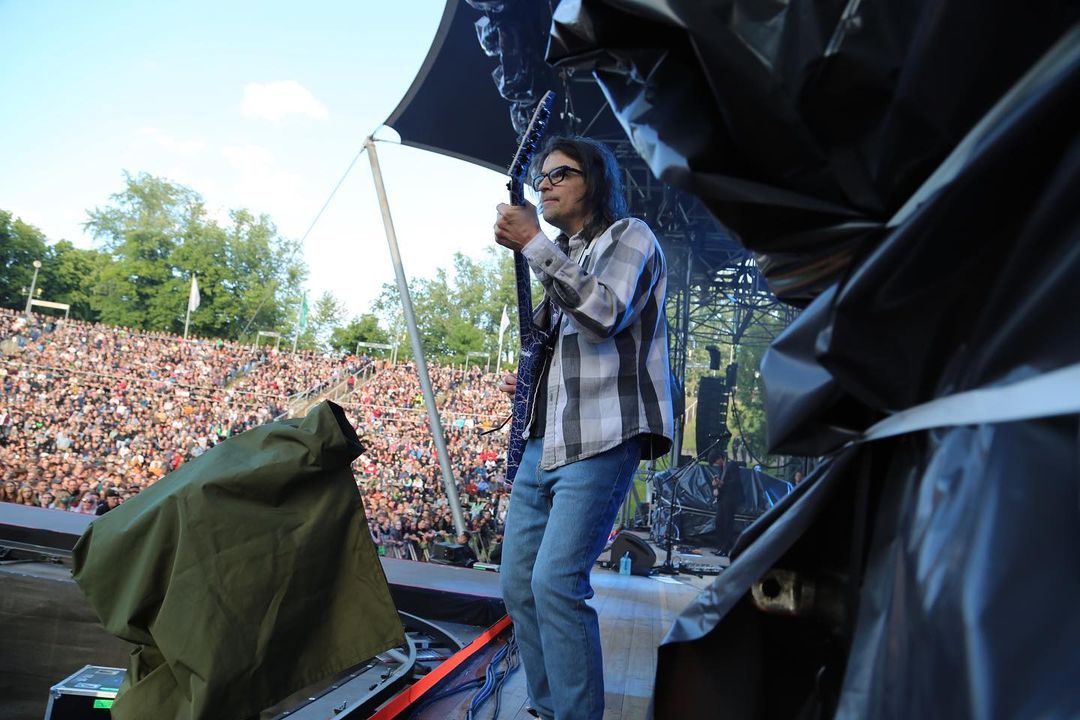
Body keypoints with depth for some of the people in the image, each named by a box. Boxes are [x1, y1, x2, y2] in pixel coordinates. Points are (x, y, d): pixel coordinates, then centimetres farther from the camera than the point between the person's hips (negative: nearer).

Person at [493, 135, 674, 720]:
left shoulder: (629, 235, 1)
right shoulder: (558, 256, 23)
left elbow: (605, 312, -19)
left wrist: (533, 245, -17)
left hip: (600, 440, -8)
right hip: (543, 441, 8)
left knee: (556, 581, -17)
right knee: (517, 584, 8)